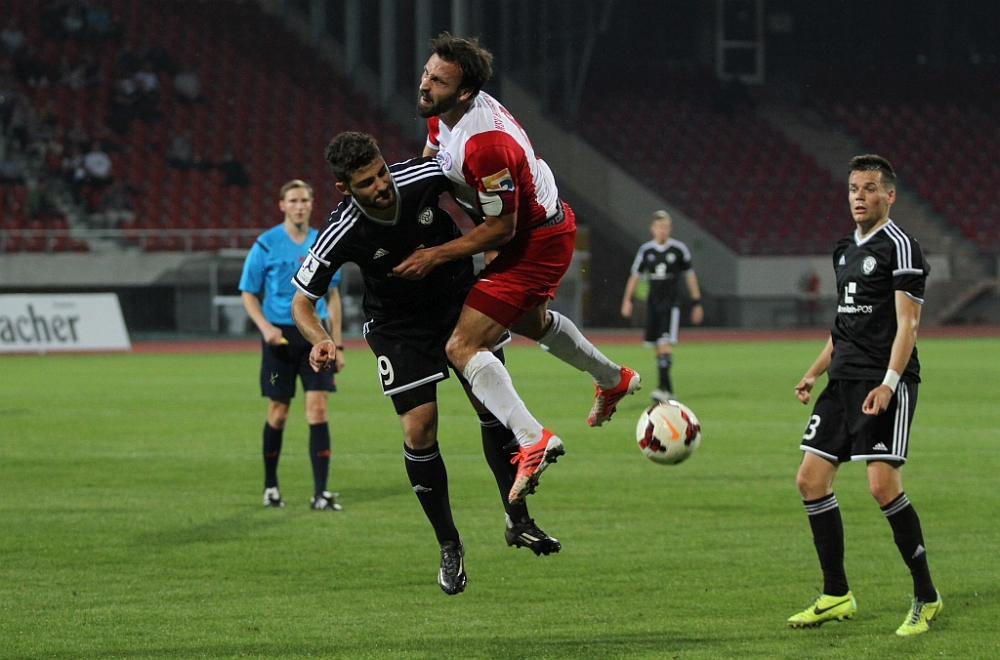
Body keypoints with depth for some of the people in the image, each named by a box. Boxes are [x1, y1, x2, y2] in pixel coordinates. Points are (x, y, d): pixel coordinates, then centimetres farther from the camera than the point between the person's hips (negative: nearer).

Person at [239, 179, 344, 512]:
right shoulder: (266, 245, -3)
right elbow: (248, 294, 0)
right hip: (280, 335, -2)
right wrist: (265, 327, -17)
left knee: (318, 409, -7)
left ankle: (320, 492, -8)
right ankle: (270, 486, 22)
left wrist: (337, 345, 10)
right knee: (278, 412, 4)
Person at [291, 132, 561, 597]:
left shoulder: (424, 177, -26)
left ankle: (518, 520, 15)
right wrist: (320, 341, -36)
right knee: (419, 432, -9)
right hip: (398, 328, -2)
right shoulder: (341, 235, -29)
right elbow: (301, 301, -18)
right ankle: (449, 546, 8)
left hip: (460, 302, 2)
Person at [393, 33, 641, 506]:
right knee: (529, 321, 37)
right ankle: (613, 380, 60)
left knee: (464, 347, -18)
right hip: (547, 225, 11)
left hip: (536, 243, -11)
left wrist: (436, 255, -21)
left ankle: (532, 439, -29)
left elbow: (499, 229, -26)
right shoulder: (443, 113, -7)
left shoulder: (484, 144, -35)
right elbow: (429, 163, 16)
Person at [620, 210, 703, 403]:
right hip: (653, 302, 4)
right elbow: (635, 275, 9)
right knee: (657, 347, 6)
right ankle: (668, 389, 16)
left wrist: (696, 303, 6)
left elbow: (690, 276, 6)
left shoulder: (679, 249, -1)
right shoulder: (646, 250, 5)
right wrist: (627, 300, -1)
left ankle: (663, 388, -24)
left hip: (671, 302, -4)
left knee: (665, 344, -18)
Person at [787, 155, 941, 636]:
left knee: (883, 485, -16)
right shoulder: (845, 250, 17)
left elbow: (907, 324, -15)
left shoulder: (899, 246, -8)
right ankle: (836, 596, 13)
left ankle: (926, 597, -4)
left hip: (884, 385, -9)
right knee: (811, 480, 3)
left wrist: (889, 382, -25)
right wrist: (813, 374, 21)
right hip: (844, 380, 9)